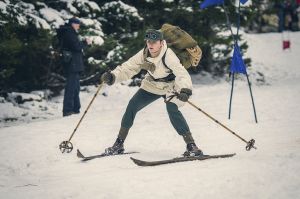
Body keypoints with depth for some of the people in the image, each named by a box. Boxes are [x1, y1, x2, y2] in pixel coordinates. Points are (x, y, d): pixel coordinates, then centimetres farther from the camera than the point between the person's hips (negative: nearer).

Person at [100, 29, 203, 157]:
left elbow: (181, 74, -43)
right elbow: (128, 68, -11)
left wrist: (185, 90, -61)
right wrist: (113, 76, -28)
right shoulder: (143, 55, -17)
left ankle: (191, 145, -24)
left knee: (172, 109, -30)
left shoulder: (168, 56, -33)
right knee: (132, 106, -5)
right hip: (151, 85, 5)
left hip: (170, 87, -5)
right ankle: (119, 144, 8)